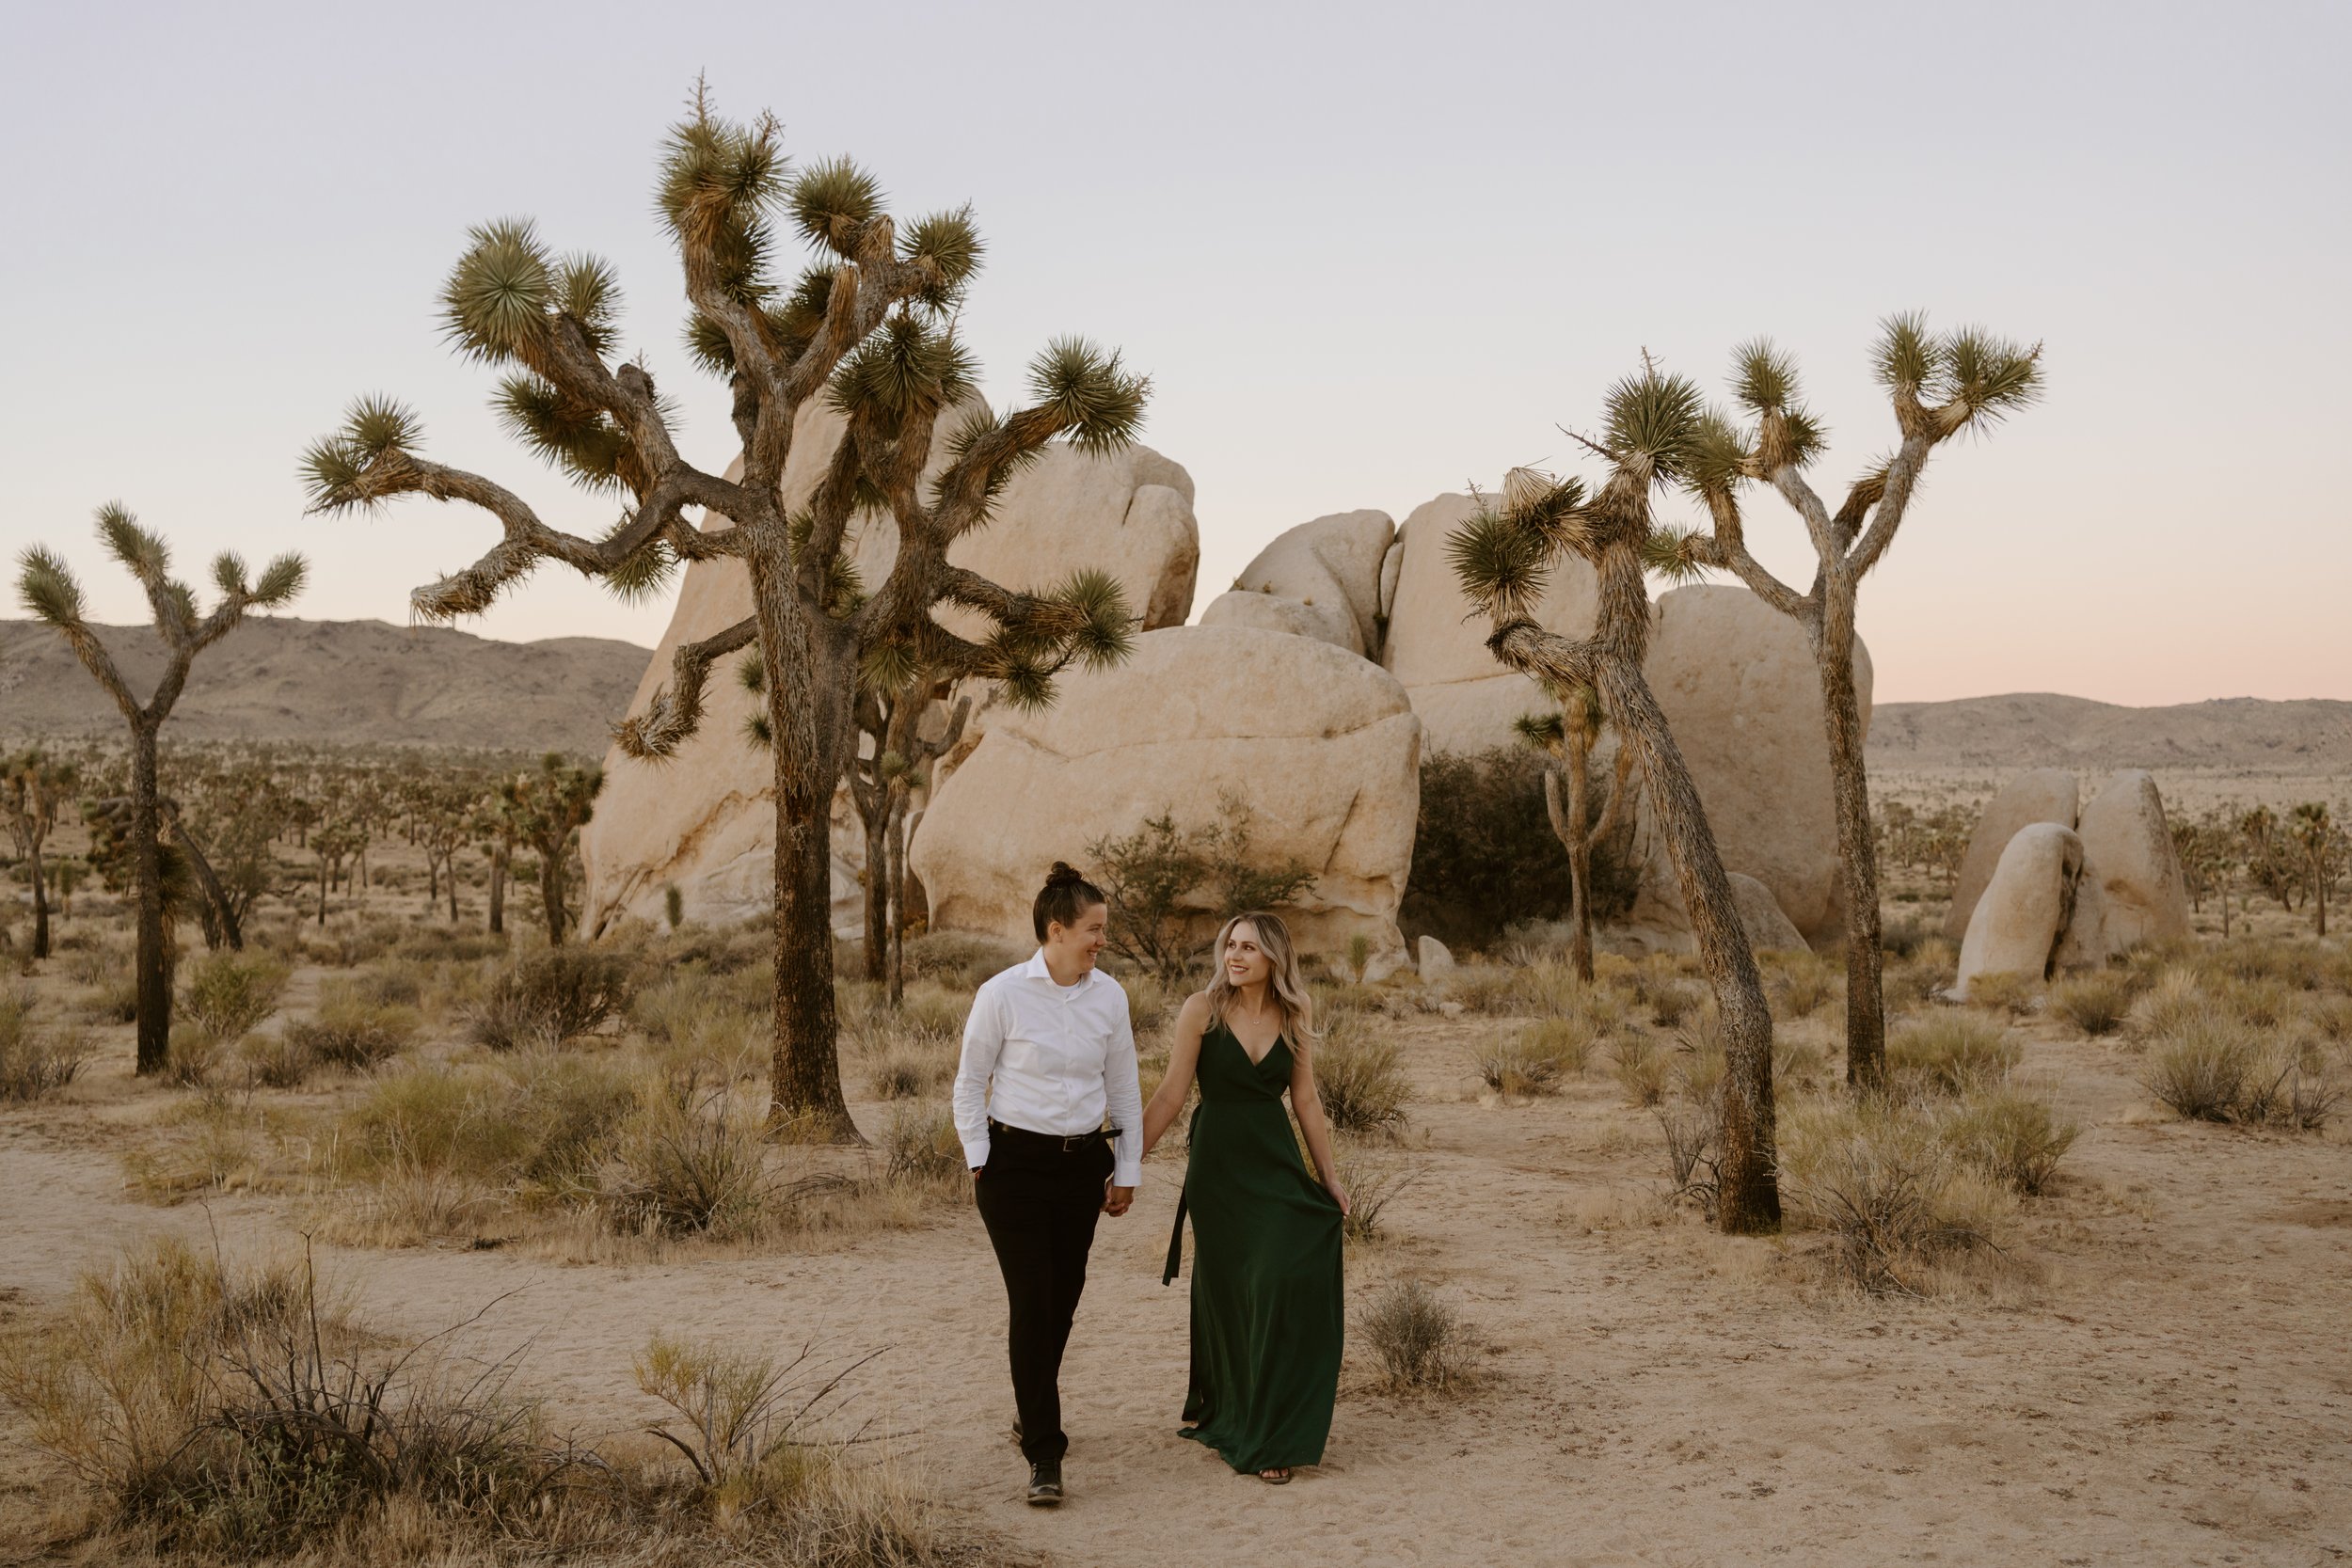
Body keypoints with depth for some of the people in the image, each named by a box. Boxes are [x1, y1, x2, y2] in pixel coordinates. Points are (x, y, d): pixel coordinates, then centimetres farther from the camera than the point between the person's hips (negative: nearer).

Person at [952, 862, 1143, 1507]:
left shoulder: (1109, 996, 1)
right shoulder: (1003, 994, -10)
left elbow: (1125, 1089, 10)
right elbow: (970, 1082, 0)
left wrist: (1127, 1169, 10)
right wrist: (979, 1160, -3)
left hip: (1082, 1164, 4)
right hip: (1015, 1163, -4)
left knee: (1062, 1299, 12)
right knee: (1032, 1302, -8)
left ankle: (1032, 1409, 38)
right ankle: (1044, 1456, -3)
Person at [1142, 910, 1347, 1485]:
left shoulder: (1294, 1018, 3)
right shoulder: (1202, 1010, -5)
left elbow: (1306, 1101, 9)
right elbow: (1171, 1094, -4)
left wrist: (1330, 1177, 11)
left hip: (1277, 1167, 2)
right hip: (1218, 1166, -2)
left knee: (1285, 1285, -7)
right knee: (1225, 1294, 6)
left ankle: (1268, 1436, 4)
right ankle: (1222, 1412, 25)